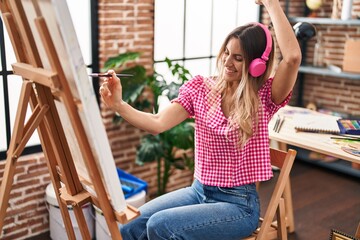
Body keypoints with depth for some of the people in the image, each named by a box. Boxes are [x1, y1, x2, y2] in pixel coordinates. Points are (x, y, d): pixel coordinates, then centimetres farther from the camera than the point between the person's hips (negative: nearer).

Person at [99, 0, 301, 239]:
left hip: (238, 203, -4)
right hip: (198, 191, 4)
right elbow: (158, 123, -11)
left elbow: (293, 56, -29)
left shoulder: (265, 96, -9)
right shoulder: (201, 87, 0)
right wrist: (119, 105, -26)